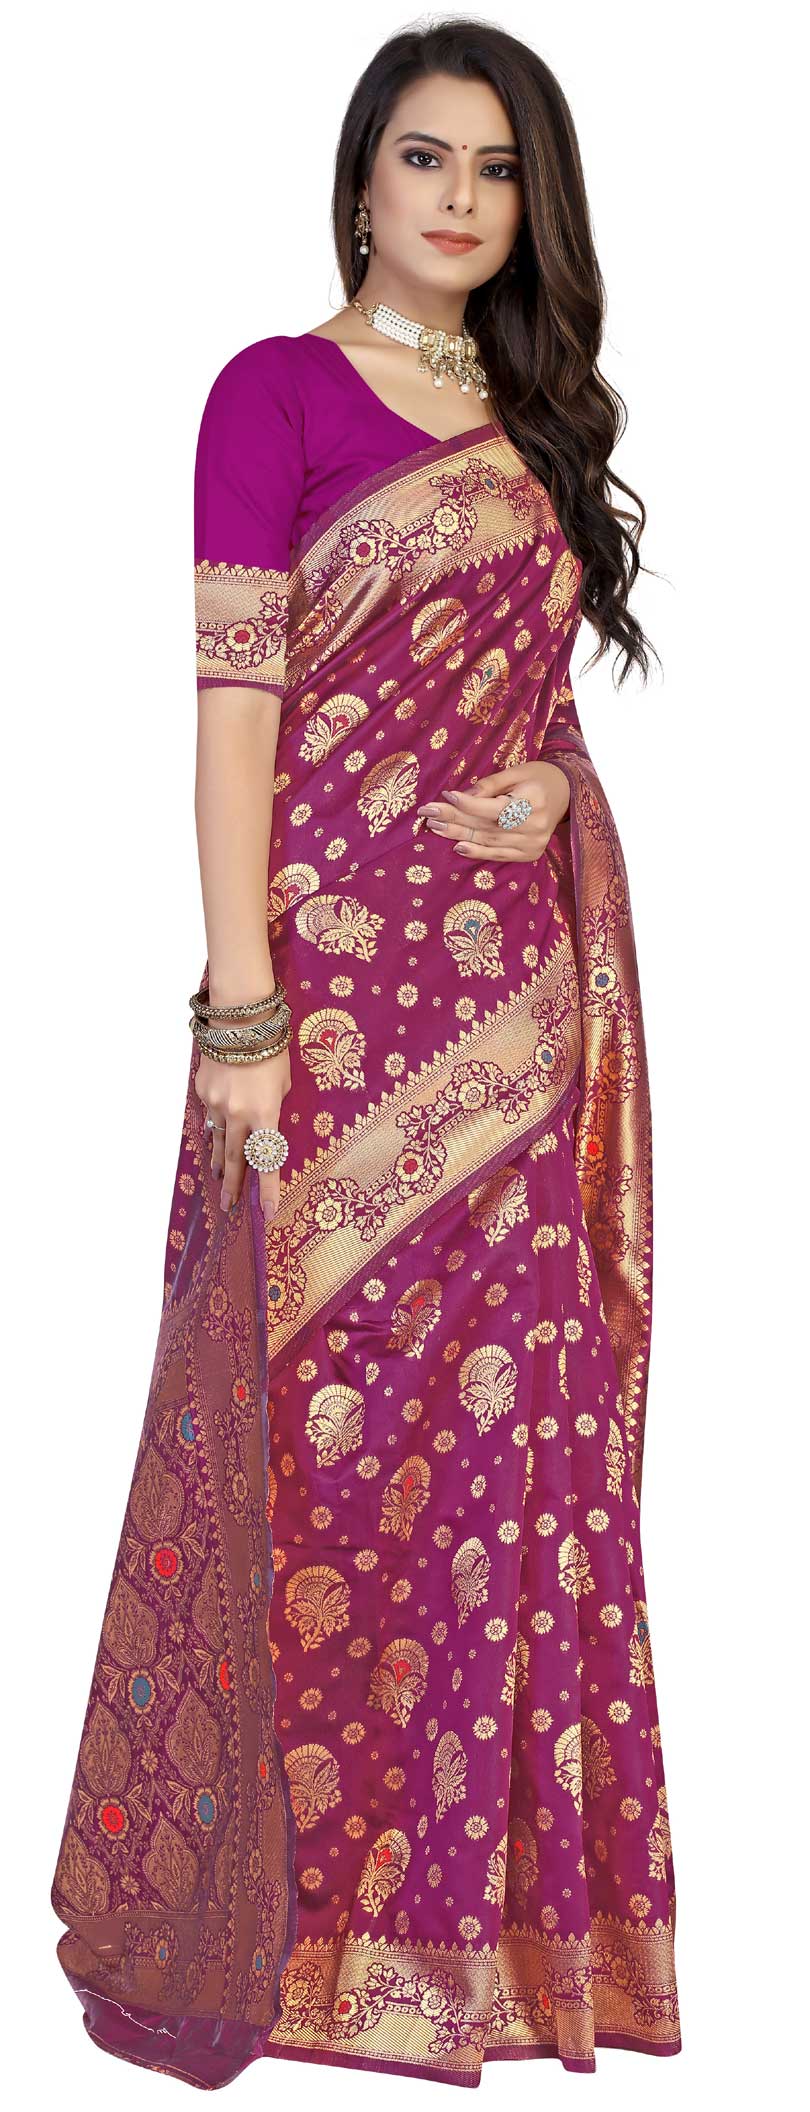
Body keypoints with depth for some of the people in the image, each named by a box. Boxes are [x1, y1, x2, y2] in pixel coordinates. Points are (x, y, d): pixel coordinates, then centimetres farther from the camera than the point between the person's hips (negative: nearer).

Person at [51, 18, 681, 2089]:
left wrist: (566, 897, 10)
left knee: (510, 1427, 9)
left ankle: (484, 1881, 24)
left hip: (533, 986, 6)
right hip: (347, 975, -6)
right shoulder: (279, 391, -2)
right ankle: (291, 1910, 15)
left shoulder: (534, 422, 16)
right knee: (329, 1428, 0)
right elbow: (234, 702, -9)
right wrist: (242, 1012, -16)